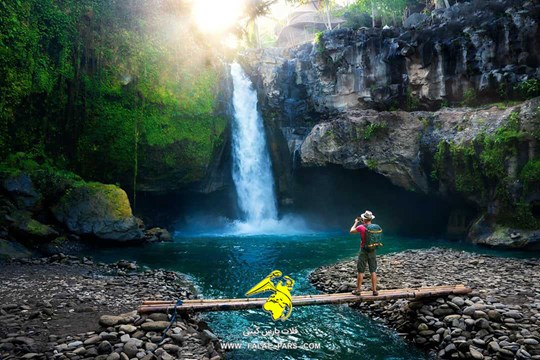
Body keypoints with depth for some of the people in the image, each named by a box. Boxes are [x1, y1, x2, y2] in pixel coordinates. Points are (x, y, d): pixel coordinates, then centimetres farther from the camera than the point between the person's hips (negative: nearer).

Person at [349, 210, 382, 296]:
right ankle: (374, 290, 13)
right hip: (373, 251, 4)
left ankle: (358, 290, 14)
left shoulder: (361, 227, -17)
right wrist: (364, 224, 21)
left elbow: (351, 231, 0)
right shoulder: (377, 227, -1)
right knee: (373, 271, 11)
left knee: (360, 271, 6)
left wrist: (356, 223, 14)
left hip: (364, 251, -4)